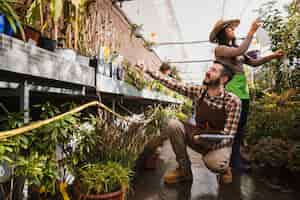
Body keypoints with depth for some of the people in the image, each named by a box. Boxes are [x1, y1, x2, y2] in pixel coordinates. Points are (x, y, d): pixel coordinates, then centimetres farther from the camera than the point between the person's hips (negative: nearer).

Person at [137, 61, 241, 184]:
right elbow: (173, 84, -9)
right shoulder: (199, 92, -8)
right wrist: (147, 70, -12)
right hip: (199, 137, 4)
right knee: (173, 125, -20)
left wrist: (210, 145, -34)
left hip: (220, 144, -4)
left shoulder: (233, 101, -19)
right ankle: (184, 170, -4)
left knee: (213, 162, -37)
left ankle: (223, 167, 4)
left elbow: (229, 134, -19)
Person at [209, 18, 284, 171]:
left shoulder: (236, 49, 20)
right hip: (231, 93, -8)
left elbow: (253, 62, 17)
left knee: (240, 126, 11)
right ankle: (233, 159, 6)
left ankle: (236, 157, 22)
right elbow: (241, 51, -21)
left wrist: (272, 56, 5)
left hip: (243, 92, 8)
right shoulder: (220, 49, -4)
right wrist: (251, 32, -14)